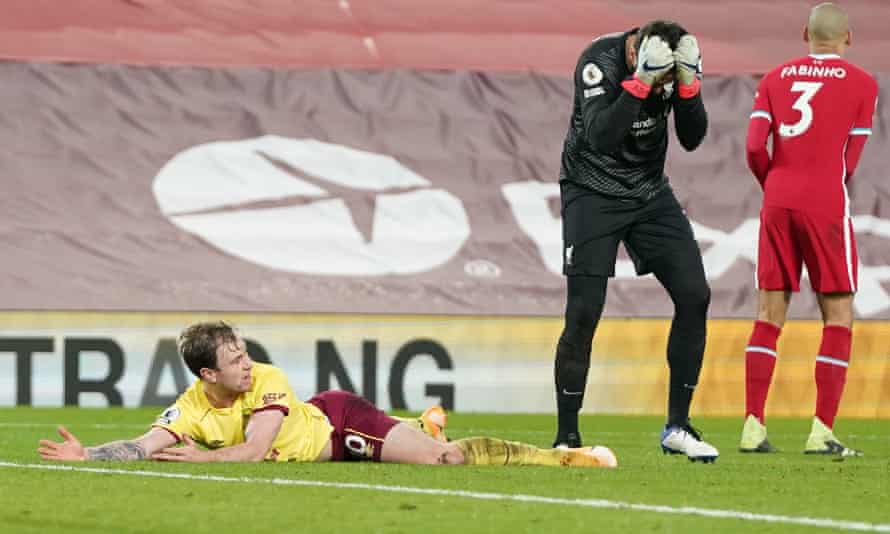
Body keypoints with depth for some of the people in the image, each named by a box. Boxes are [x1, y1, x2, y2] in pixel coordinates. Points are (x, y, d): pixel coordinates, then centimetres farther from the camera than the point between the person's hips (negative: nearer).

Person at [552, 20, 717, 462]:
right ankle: (566, 438, -1)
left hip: (649, 192, 5)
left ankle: (677, 428, 6)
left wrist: (688, 85, -23)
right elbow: (601, 137, -35)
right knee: (583, 313, -11)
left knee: (694, 297, -4)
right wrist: (640, 82, -42)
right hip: (593, 193, -5)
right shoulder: (600, 61, -24)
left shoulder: (674, 62, -9)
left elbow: (692, 138, -7)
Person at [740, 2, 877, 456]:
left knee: (769, 315, 8)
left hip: (778, 201, 4)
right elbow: (849, 161, 3)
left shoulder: (775, 78, 11)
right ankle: (822, 432, -4)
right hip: (826, 205, -4)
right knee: (838, 317, 3)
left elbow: (754, 148, 1)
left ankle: (753, 427, 3)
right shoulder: (861, 84, 4)